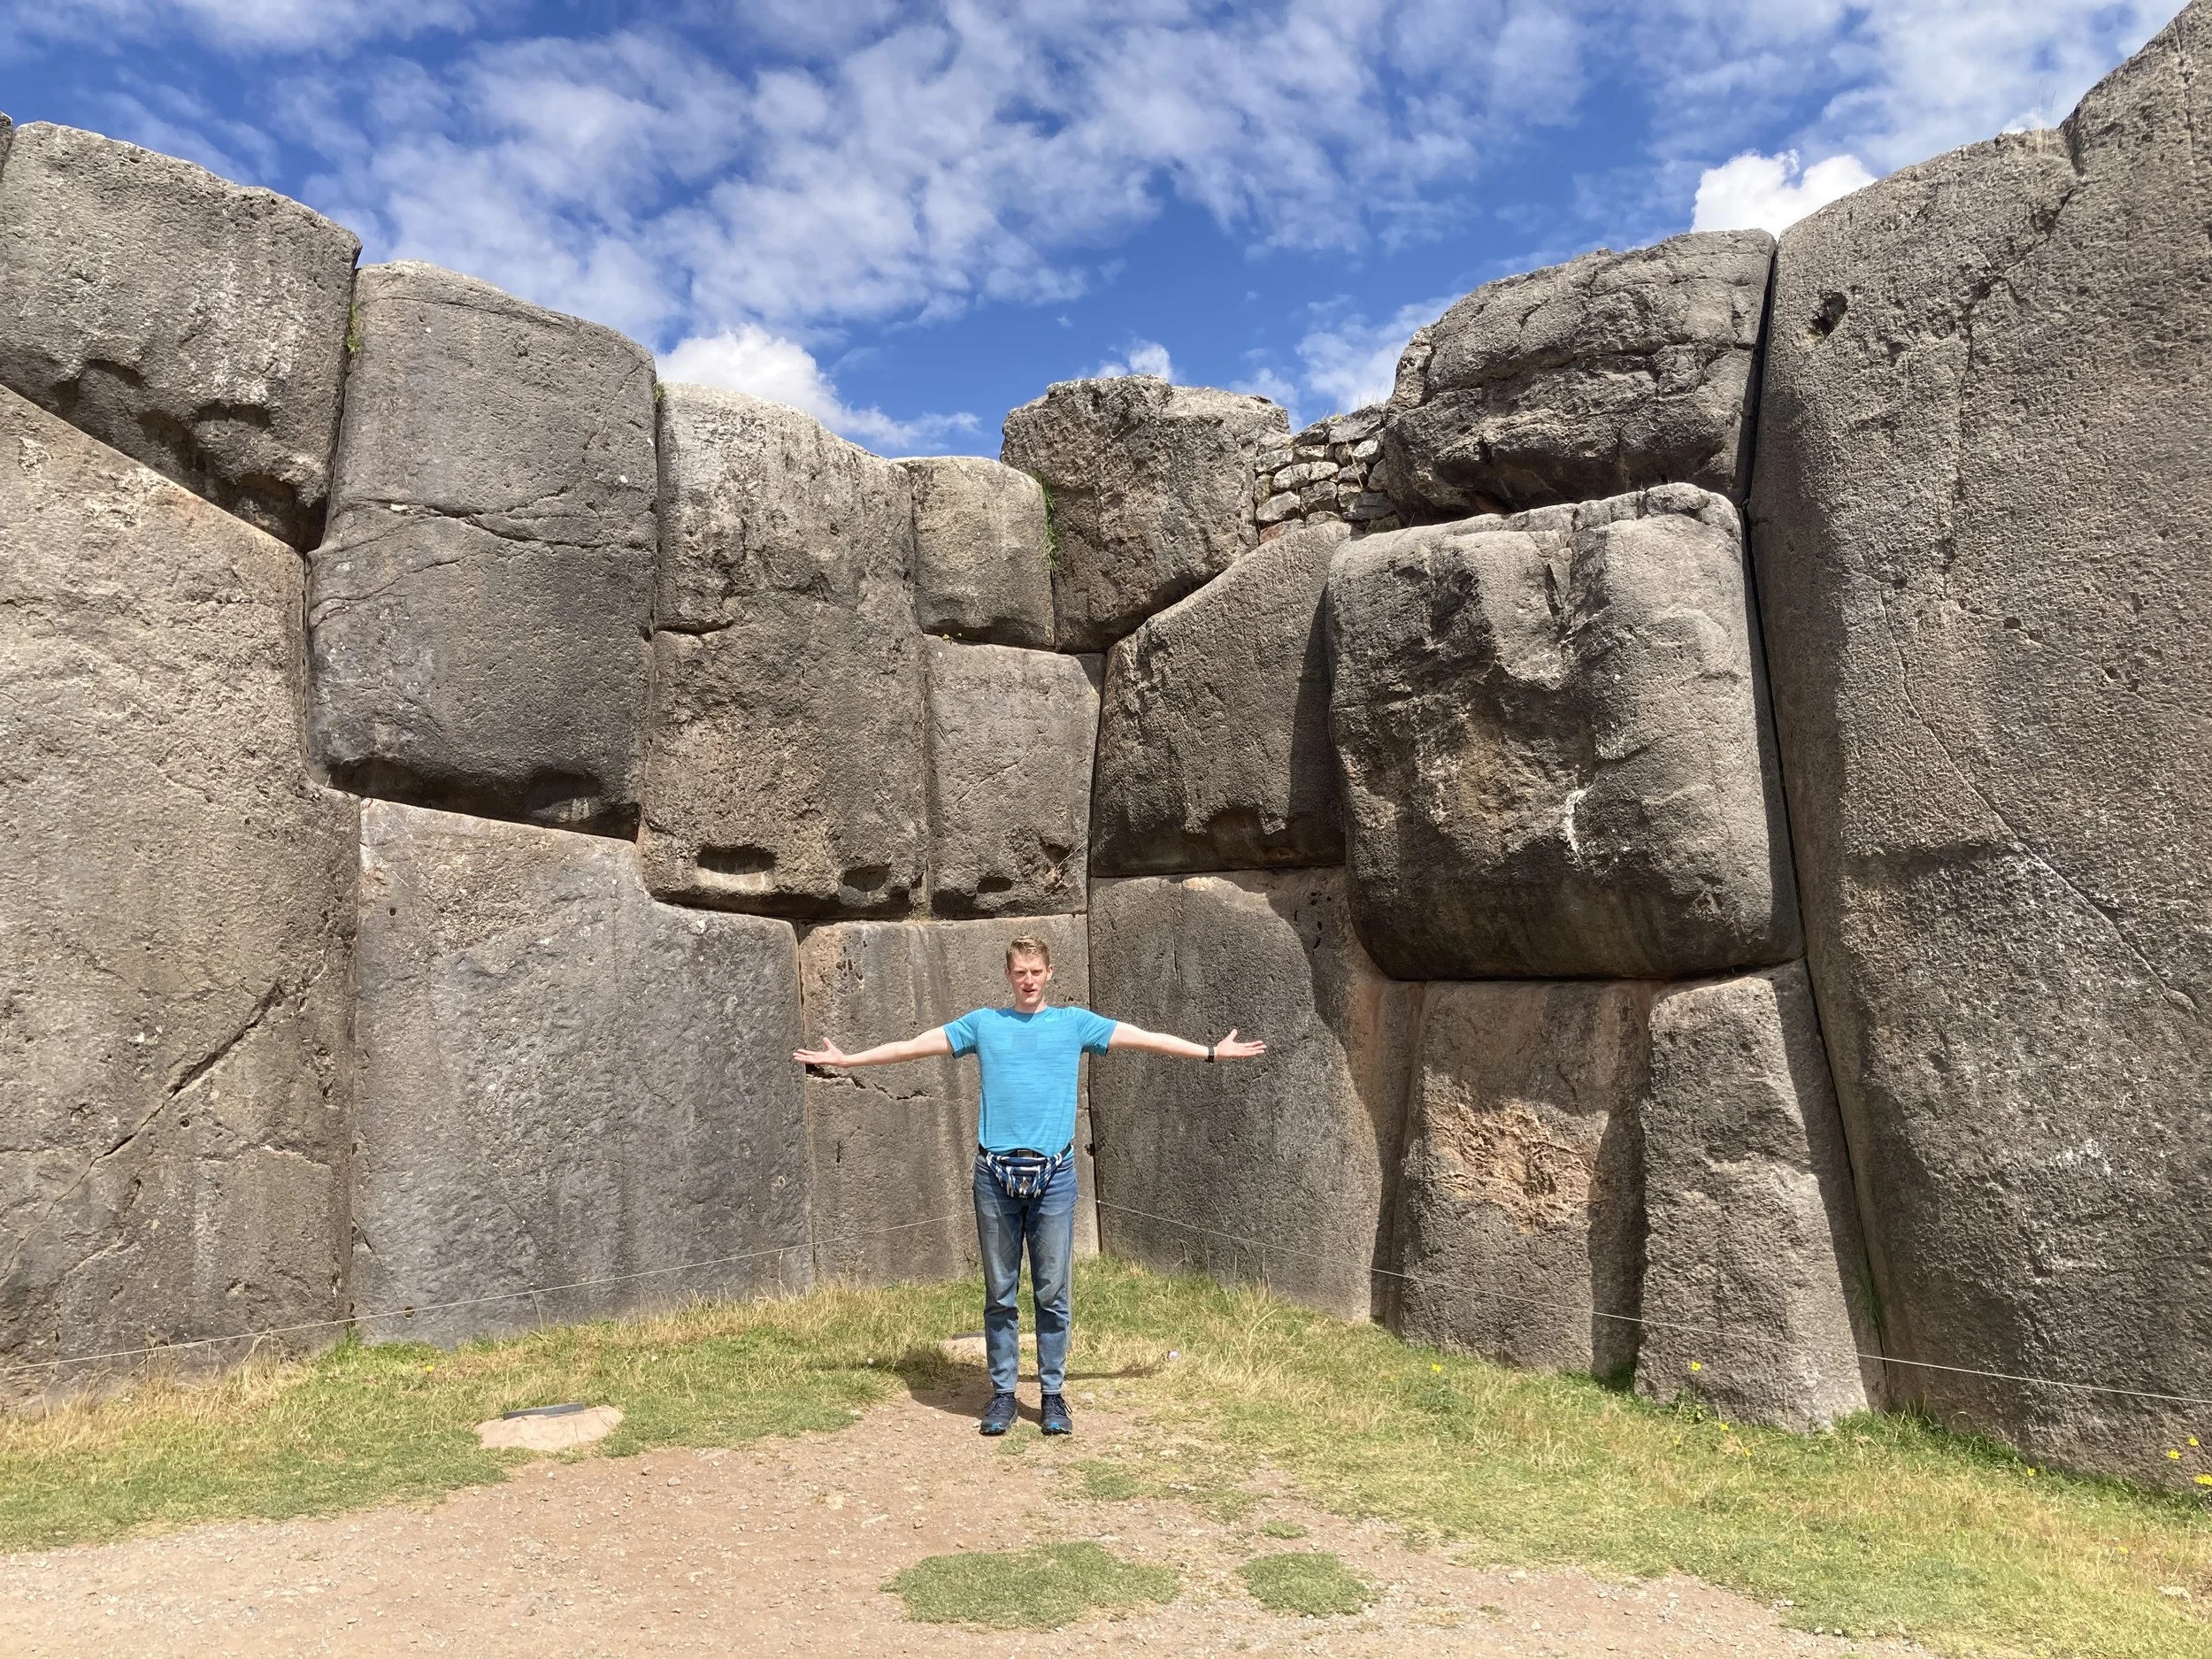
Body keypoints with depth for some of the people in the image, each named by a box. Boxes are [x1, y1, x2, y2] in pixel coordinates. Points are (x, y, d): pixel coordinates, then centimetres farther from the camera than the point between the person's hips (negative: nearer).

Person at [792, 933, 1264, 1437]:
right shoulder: (983, 1023, 11)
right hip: (995, 1174, 1)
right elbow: (911, 1045, 14)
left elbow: (1144, 1038, 8)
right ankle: (1002, 1394, 19)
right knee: (1000, 1295, 7)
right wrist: (845, 1059, 14)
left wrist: (1212, 1051, 6)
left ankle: (1053, 1395, 17)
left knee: (1052, 1293, 4)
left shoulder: (1075, 1023, 9)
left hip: (1053, 1175, -1)